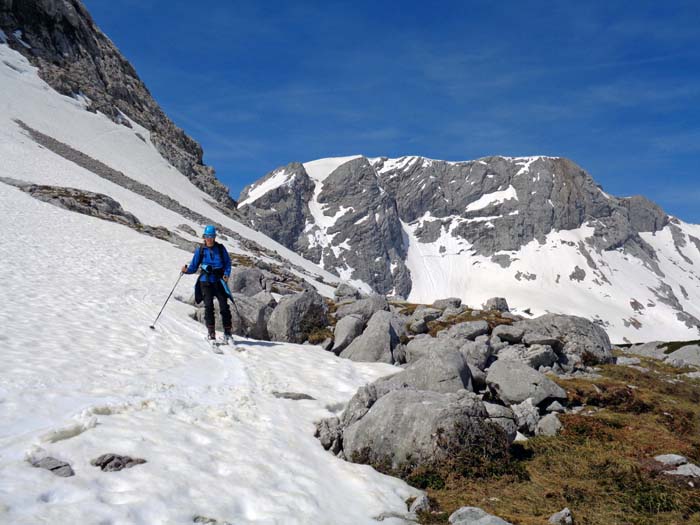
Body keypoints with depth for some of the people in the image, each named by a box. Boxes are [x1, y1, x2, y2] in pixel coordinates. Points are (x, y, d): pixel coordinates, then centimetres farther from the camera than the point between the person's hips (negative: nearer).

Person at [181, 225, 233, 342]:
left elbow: (228, 262, 8)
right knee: (209, 306, -10)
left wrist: (226, 274, -8)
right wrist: (187, 270, -13)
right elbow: (194, 266, 7)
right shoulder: (200, 250, 5)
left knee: (224, 306, -5)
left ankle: (227, 332, 5)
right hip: (206, 281, 0)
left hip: (219, 281, 0)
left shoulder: (220, 248, 5)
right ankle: (211, 332, -4)